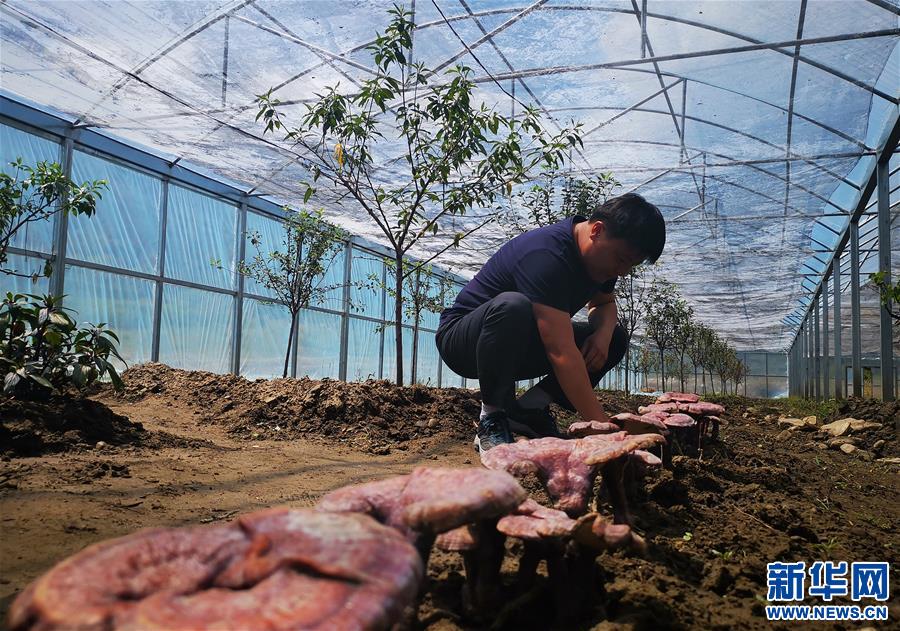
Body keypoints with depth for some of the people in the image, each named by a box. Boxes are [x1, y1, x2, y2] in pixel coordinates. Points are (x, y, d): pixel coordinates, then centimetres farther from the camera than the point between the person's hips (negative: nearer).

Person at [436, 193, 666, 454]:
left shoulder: (601, 255, -3)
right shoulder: (547, 255, -32)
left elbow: (605, 303, 15)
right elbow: (561, 352, -38)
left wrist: (604, 332, -10)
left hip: (521, 349, 8)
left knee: (615, 339, -3)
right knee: (512, 307, -40)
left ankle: (529, 408, -4)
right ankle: (492, 418, -21)